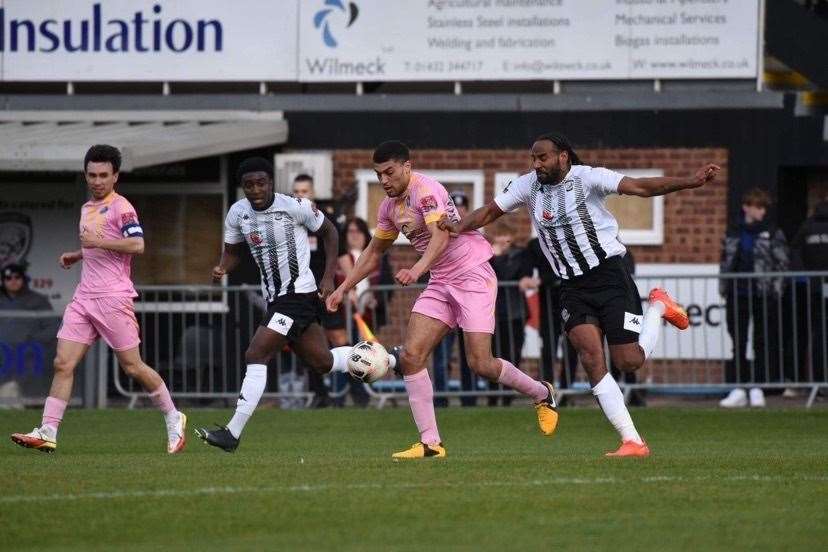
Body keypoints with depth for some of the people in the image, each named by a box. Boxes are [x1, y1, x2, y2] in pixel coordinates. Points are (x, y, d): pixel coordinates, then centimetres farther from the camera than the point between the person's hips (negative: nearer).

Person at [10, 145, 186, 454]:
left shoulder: (120, 208, -7)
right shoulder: (87, 209, 19)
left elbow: (137, 245, -20)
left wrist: (99, 242, -22)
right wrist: (77, 255, 17)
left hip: (113, 298, -7)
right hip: (84, 298, 7)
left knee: (132, 366, -1)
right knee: (63, 364, -5)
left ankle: (173, 419, 16)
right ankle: (47, 433, -10)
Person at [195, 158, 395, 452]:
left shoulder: (296, 207, -14)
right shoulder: (237, 213, 1)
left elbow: (329, 232, 0)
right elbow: (232, 251, 15)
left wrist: (329, 276, -5)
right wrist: (221, 268, -9)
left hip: (298, 293, -7)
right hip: (274, 297, 7)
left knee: (256, 356, -17)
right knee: (322, 362, 16)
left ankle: (233, 433, -16)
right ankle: (390, 360, 38)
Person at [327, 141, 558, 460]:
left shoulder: (425, 190, -18)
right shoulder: (390, 206, 9)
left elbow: (441, 236, -33)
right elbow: (374, 252, 23)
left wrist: (417, 270, -49)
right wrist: (344, 288, 17)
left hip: (473, 275, -8)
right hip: (441, 283, 8)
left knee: (480, 364, -13)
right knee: (411, 356, -9)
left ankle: (542, 394, 16)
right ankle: (430, 443, -7)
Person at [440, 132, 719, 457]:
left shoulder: (587, 178, -11)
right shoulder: (528, 186, 5)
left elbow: (641, 187, -19)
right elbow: (491, 211, 13)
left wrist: (690, 182, -31)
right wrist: (460, 227, -8)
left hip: (608, 275, -4)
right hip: (572, 287, 4)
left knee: (629, 362, -8)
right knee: (591, 360, -14)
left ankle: (658, 307, 24)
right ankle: (632, 441, -12)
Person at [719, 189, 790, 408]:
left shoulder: (773, 234, 2)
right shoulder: (733, 233, 10)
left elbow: (783, 262, 1)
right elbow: (725, 262, 14)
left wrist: (775, 287, -7)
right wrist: (723, 288, 7)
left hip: (763, 296, -2)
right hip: (737, 295, 2)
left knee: (763, 343, 2)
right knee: (736, 343, 2)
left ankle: (757, 389, 7)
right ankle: (737, 390, 5)